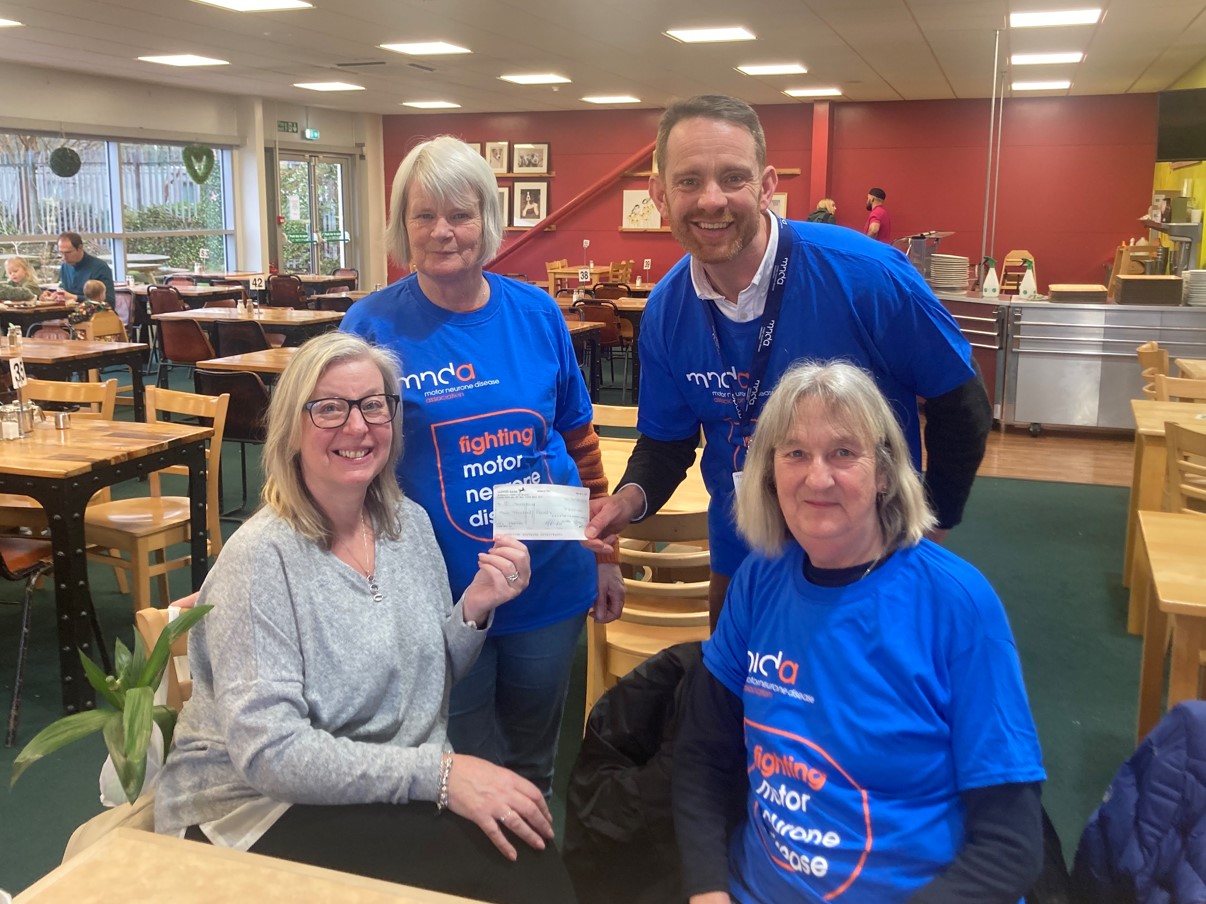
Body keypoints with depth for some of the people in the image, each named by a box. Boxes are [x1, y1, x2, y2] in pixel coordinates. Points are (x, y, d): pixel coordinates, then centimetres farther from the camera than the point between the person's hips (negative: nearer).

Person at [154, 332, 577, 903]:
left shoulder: (410, 523, 2)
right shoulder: (262, 556, -18)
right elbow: (267, 752, -22)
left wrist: (475, 609, -10)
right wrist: (438, 772, -26)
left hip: (398, 788, 6)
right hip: (258, 809, -6)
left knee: (532, 857, -19)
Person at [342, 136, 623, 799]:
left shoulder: (536, 313, 0)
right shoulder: (374, 324, -7)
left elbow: (578, 438, 8)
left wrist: (605, 553, 9)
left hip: (550, 588, 3)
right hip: (439, 596, -2)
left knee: (532, 764, 21)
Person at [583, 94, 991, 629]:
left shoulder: (866, 275, -23)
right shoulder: (666, 310, -10)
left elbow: (960, 405, -11)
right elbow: (665, 440, 2)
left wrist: (933, 525, -5)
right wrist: (629, 499, -18)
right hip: (740, 562, 4)